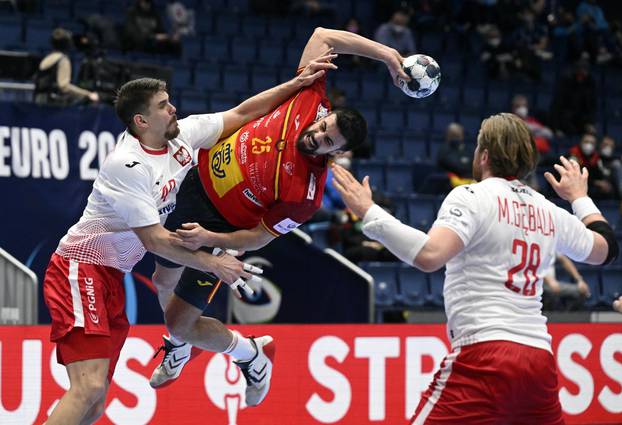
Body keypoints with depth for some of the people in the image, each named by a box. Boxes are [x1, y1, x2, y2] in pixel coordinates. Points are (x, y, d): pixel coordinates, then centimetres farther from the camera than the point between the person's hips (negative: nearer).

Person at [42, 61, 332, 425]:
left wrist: (297, 83, 7)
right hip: (81, 269, -9)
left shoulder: (182, 136, 2)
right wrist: (213, 264, -11)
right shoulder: (127, 165, -21)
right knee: (89, 389, -24)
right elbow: (154, 240, -19)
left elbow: (241, 113, 12)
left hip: (111, 278, 9)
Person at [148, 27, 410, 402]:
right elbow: (323, 36, -17)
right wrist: (387, 53, -21)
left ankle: (253, 356, 25)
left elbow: (257, 238, -21)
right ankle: (180, 346, 58)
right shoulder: (311, 101, -22)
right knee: (164, 280, 25)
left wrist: (209, 238, -32)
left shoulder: (305, 194, -33)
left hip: (221, 227, -6)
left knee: (180, 323, -4)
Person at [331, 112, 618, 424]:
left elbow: (429, 256, -19)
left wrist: (369, 212, -11)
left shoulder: (471, 197, -3)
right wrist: (580, 198, 47)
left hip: (485, 354, -6)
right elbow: (606, 248, 32)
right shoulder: (551, 213, 15)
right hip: (540, 360, 7)